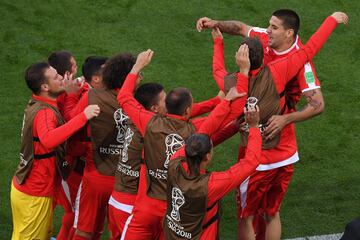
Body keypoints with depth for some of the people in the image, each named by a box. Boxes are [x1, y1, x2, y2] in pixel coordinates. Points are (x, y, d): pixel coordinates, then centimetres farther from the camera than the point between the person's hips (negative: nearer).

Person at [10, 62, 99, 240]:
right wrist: (83, 116, -48)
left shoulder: (36, 104, 4)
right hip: (34, 195, -9)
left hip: (25, 185, 9)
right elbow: (49, 140, -46)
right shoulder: (44, 112, -26)